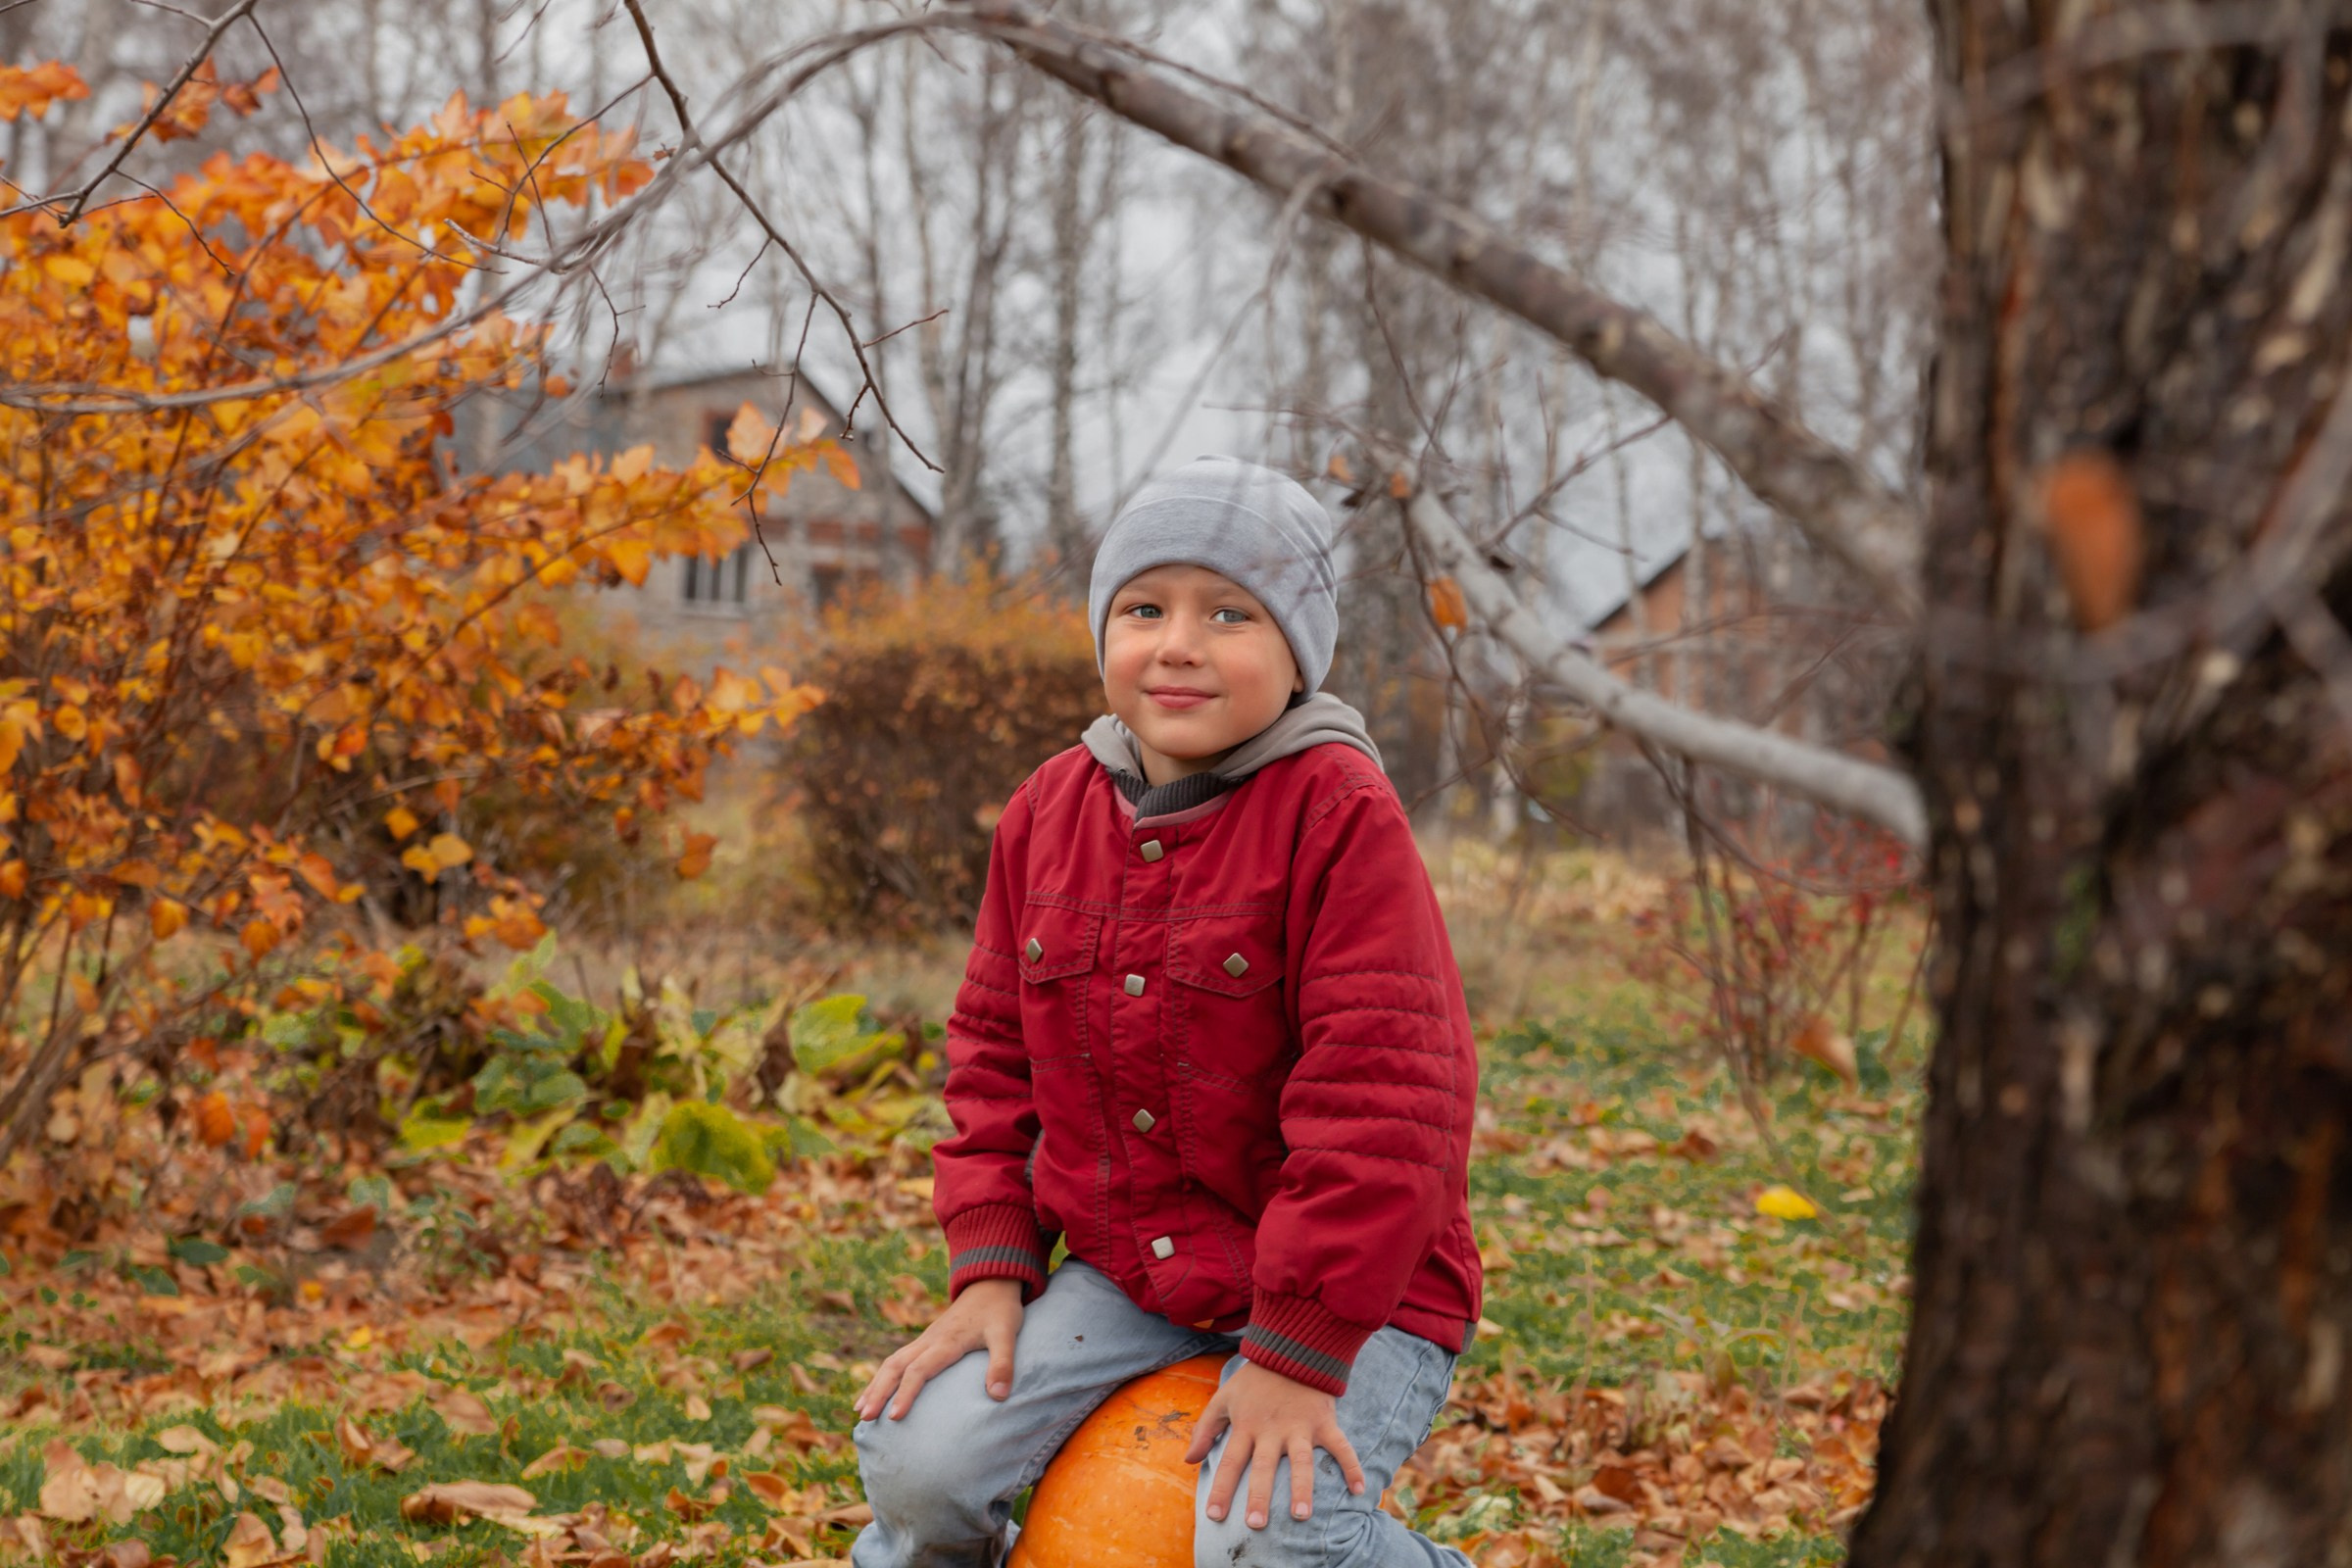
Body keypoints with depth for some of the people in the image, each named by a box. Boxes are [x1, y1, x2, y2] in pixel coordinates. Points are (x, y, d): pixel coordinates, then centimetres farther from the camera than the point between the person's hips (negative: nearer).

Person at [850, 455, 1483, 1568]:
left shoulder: (1341, 815, -16)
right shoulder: (1053, 807, 3)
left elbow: (1375, 1098, -20)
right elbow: (994, 1050, 12)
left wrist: (1296, 1357, -21)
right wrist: (992, 1269, 1)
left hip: (1350, 1290, -5)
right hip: (1128, 1275, 5)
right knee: (916, 1457, -10)